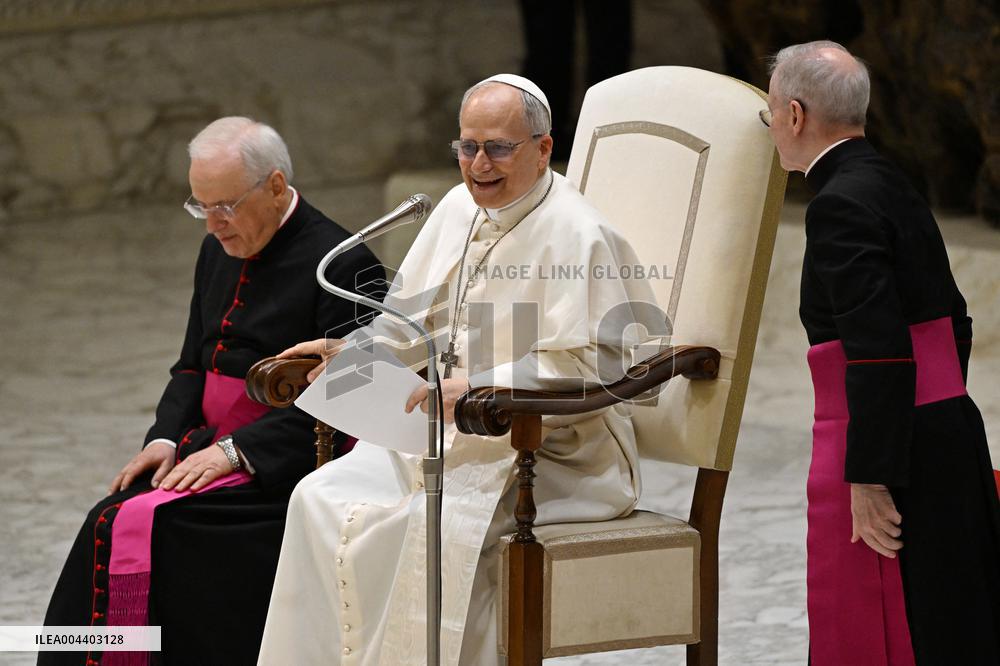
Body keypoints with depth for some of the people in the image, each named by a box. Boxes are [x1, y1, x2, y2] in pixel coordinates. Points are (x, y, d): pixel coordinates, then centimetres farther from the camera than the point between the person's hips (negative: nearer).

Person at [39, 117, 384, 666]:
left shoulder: (342, 264, -11)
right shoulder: (219, 251, 15)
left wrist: (235, 450, -19)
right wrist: (166, 437, 1)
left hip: (282, 464, -7)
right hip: (208, 445, 7)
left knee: (148, 525, -26)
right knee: (110, 524, -17)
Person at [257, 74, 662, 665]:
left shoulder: (574, 235, -14)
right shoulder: (459, 209, 12)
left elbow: (586, 370, -21)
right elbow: (414, 320, 22)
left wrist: (479, 387, -28)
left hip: (557, 452, -8)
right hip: (461, 437, 8)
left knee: (440, 519, -33)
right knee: (323, 500, -7)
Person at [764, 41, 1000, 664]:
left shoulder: (840, 205, -15)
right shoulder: (895, 187, 13)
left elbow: (881, 351, -22)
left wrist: (869, 479, -21)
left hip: (888, 449, -10)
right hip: (948, 432, 10)